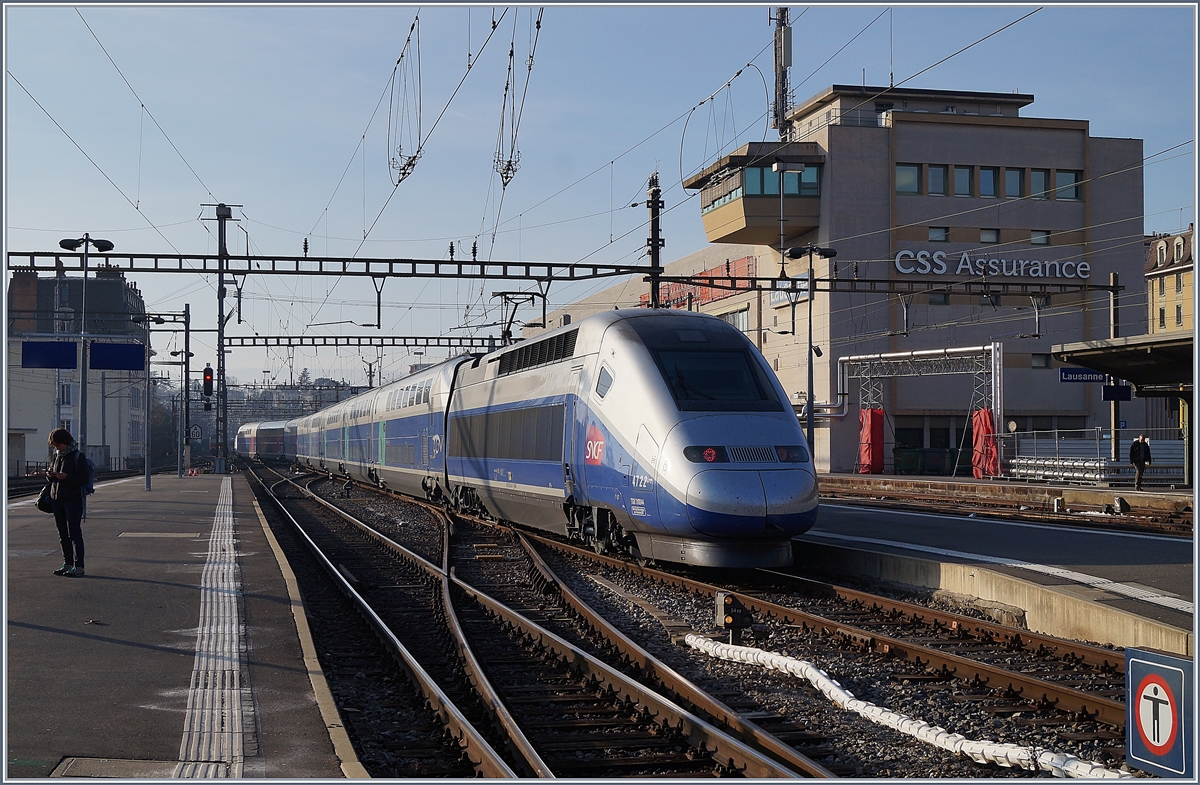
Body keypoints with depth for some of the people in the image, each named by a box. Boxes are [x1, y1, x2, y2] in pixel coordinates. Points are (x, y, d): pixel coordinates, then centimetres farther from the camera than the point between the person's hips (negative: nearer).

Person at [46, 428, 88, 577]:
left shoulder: (78, 457, -7)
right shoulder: (56, 456, 14)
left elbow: (84, 479, -11)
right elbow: (50, 472, 25)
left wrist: (66, 477, -21)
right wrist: (50, 475, 1)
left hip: (73, 500, -7)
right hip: (58, 499, 7)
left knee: (74, 532, -9)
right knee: (63, 534, 9)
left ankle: (78, 566, -9)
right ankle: (68, 563, 16)